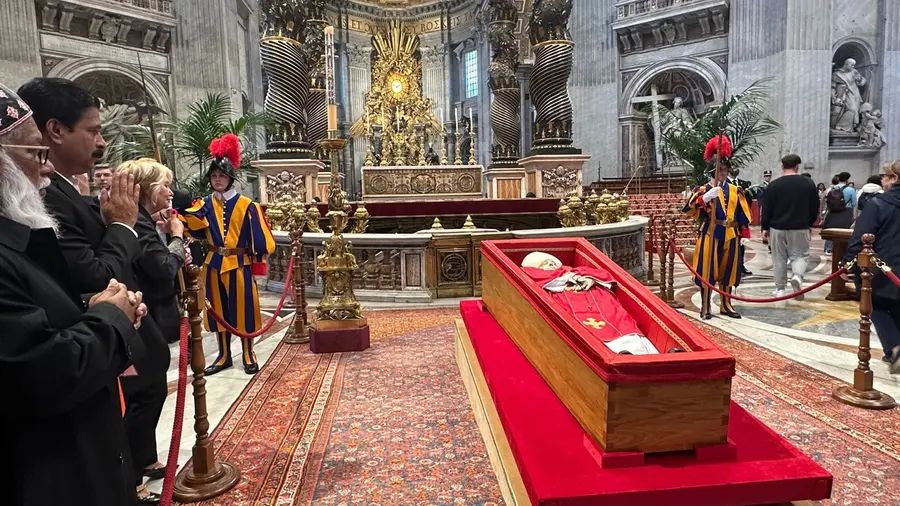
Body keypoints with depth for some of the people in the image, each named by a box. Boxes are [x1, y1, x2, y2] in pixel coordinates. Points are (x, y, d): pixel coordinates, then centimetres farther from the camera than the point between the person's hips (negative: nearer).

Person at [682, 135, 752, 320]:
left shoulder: (736, 191, 11)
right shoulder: (703, 190, -2)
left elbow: (743, 215, 13)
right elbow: (688, 209, -17)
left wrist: (744, 234, 7)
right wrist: (705, 197, -29)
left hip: (730, 235, 4)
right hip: (710, 234, -4)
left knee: (728, 271, 11)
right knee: (707, 271, -3)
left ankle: (726, 305, 23)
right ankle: (705, 307, 5)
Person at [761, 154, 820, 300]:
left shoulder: (774, 184, -4)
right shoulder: (809, 183, 0)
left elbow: (767, 208, -3)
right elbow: (815, 208, 5)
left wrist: (765, 227, 5)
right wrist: (809, 224, 18)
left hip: (777, 227, 0)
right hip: (800, 228, 0)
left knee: (779, 258, 9)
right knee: (800, 255, 11)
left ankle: (780, 289, 14)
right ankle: (797, 276, -19)